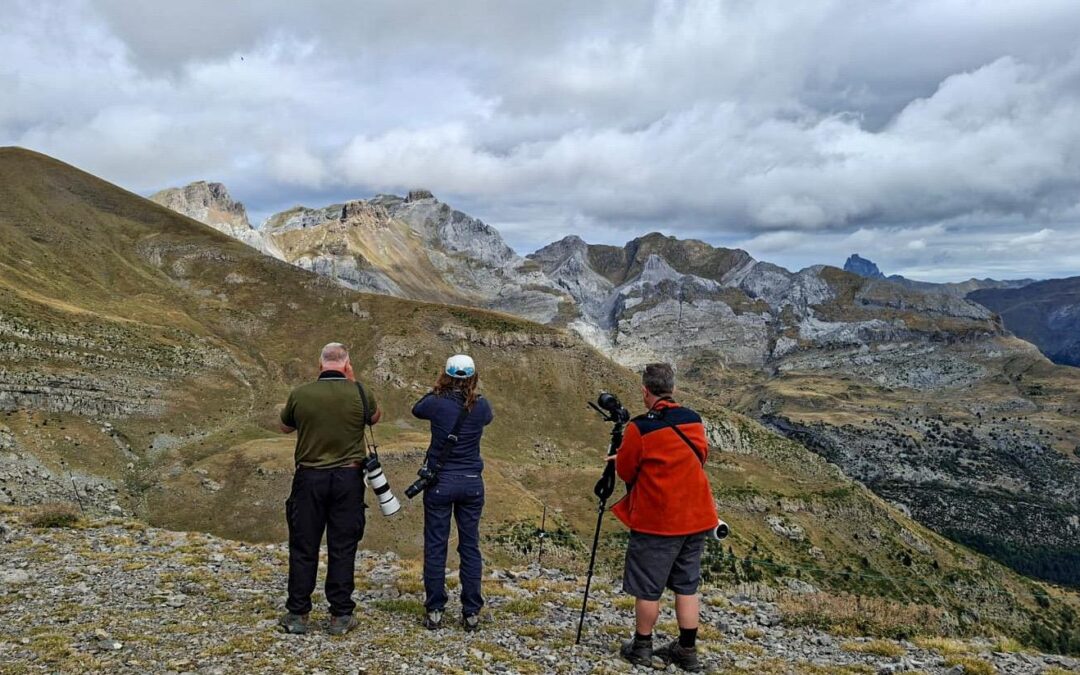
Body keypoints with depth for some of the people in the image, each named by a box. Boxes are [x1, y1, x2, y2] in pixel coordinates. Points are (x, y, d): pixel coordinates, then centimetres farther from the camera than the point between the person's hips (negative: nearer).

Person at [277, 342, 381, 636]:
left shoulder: (300, 394, -5)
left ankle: (297, 614, 16)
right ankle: (340, 616, 12)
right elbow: (376, 416, 14)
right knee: (343, 548, 7)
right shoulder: (359, 393, -8)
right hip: (348, 478, 0)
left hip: (309, 478, 0)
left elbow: (285, 428, 13)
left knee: (303, 546, 10)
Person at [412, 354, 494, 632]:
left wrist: (436, 389, 18)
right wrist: (472, 394, 23)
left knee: (435, 547, 7)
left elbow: (416, 409, 12)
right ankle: (472, 613, 12)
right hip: (472, 483, 2)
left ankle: (434, 611, 9)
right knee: (470, 547, 9)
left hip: (440, 482, -2)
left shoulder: (436, 403, -11)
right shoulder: (481, 406, -6)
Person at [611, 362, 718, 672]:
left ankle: (641, 647, 19)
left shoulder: (640, 427, -16)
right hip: (696, 517, 6)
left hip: (656, 520, -5)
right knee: (687, 585, 13)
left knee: (647, 588, 8)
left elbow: (624, 470, -5)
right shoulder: (694, 420, 2)